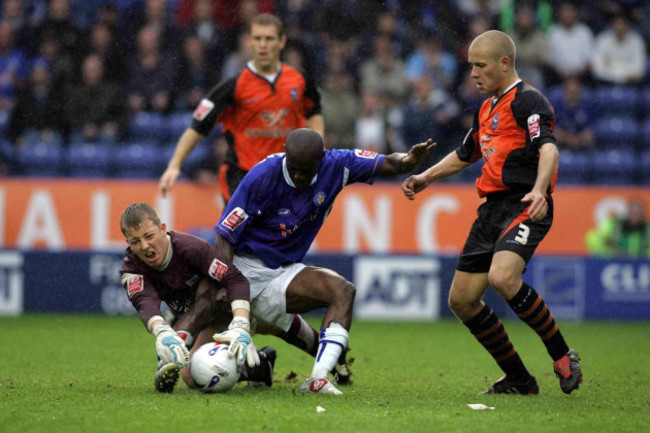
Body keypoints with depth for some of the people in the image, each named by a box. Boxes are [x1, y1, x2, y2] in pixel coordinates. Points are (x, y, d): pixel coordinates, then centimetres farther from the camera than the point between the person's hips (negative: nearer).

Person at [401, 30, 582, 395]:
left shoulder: (528, 100, -8)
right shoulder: (487, 108, 21)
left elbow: (548, 148, -24)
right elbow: (465, 155, 36)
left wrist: (539, 190, -40)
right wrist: (426, 178, 27)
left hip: (524, 207, -10)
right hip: (492, 210, 10)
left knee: (502, 277, -33)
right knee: (462, 299, 4)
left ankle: (563, 355, -17)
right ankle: (519, 379, 14)